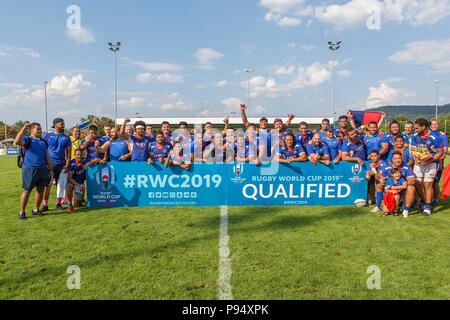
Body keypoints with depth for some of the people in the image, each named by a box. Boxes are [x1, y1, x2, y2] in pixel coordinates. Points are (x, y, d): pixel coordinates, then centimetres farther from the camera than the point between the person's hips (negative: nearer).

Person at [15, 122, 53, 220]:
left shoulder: (43, 141, 15)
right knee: (27, 190, -2)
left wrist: (50, 169, 13)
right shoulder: (27, 139, -2)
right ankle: (22, 212, 8)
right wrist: (24, 127, -24)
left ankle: (36, 210, 23)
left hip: (42, 169, 6)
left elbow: (47, 156, 18)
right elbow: (17, 141, -26)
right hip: (29, 169, -6)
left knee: (40, 190, 9)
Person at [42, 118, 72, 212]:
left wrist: (67, 165, -2)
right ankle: (45, 205, 6)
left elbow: (69, 152, 7)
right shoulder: (47, 135, 4)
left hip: (61, 164, 2)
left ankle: (58, 203, 18)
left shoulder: (66, 137, 8)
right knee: (47, 185, -2)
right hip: (49, 164, -2)